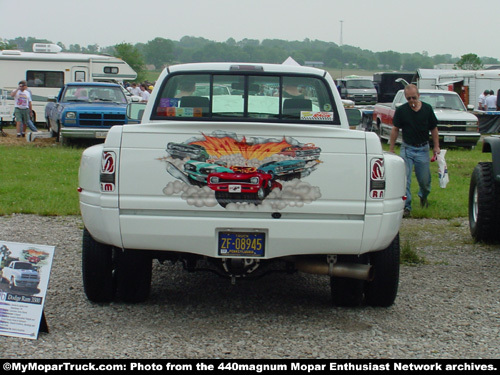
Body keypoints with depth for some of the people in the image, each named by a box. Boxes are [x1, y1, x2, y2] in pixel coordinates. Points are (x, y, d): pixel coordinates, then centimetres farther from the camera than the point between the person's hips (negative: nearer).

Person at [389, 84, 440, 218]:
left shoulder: (427, 109, -2)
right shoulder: (401, 110, -5)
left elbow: (433, 129, 7)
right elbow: (395, 129, 3)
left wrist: (436, 146, 4)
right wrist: (391, 149, 2)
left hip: (423, 149, 1)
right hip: (407, 148, -1)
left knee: (424, 179, 8)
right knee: (404, 178, -11)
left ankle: (423, 196, 40)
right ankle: (406, 206, -8)